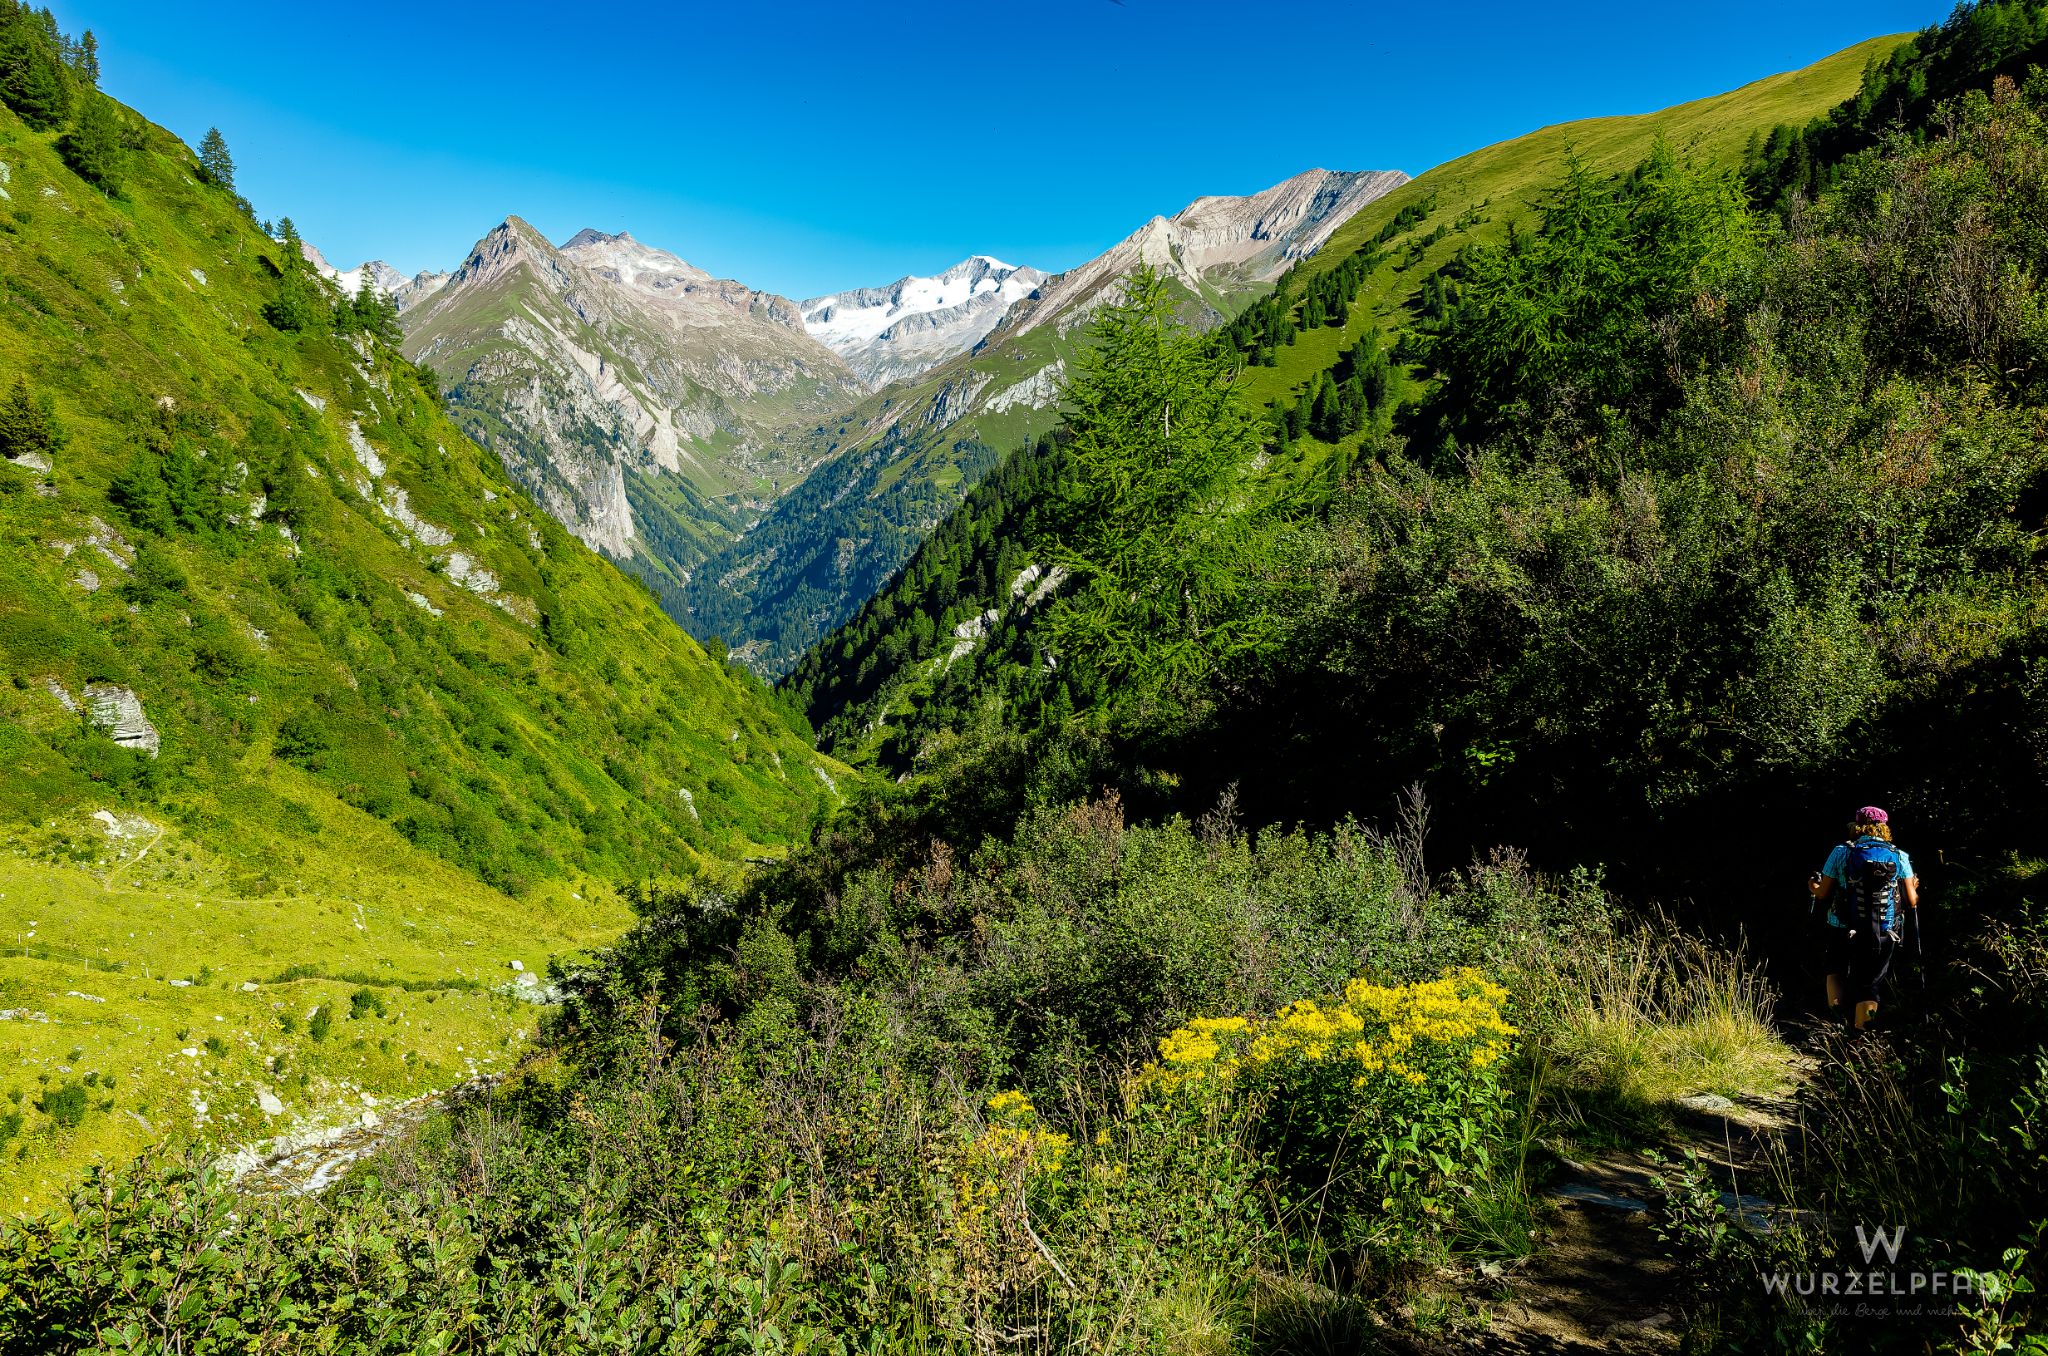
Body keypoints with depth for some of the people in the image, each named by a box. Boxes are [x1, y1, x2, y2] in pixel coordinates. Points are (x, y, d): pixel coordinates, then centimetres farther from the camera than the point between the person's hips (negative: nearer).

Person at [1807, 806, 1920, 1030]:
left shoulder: (1841, 852, -4)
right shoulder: (1899, 857, 0)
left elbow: (1823, 894, -2)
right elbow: (1912, 901, 2)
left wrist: (1813, 889, 22)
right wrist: (1914, 888, 25)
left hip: (1843, 930, 0)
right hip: (1883, 935, 1)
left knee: (1837, 969, 25)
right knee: (1868, 982, 14)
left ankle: (1836, 1000, 4)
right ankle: (1864, 1021, -2)